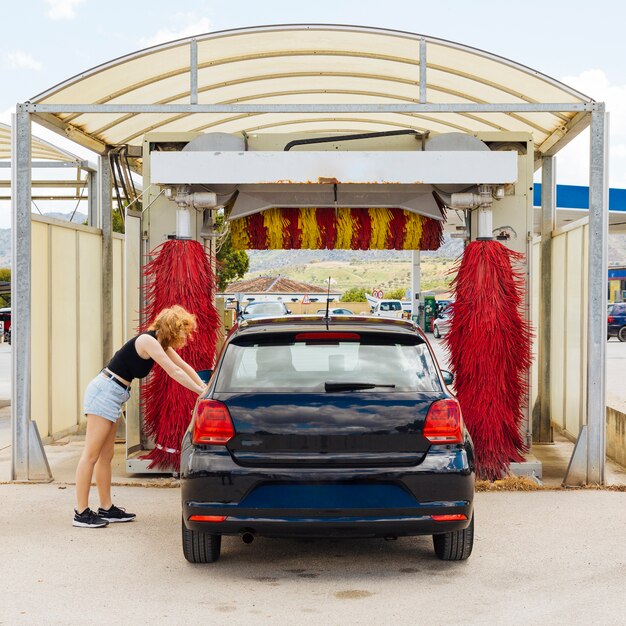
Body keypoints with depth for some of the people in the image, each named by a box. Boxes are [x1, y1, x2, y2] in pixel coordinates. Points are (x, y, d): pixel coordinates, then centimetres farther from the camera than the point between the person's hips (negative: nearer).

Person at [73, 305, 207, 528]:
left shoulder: (160, 343, 13)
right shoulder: (148, 340, -15)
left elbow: (184, 366, 20)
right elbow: (175, 372, -17)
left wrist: (205, 388, 16)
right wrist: (201, 392, -13)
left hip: (111, 395, 10)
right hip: (104, 392, -10)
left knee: (106, 456, 12)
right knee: (91, 455, -7)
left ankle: (106, 508, 18)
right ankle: (81, 513, -5)